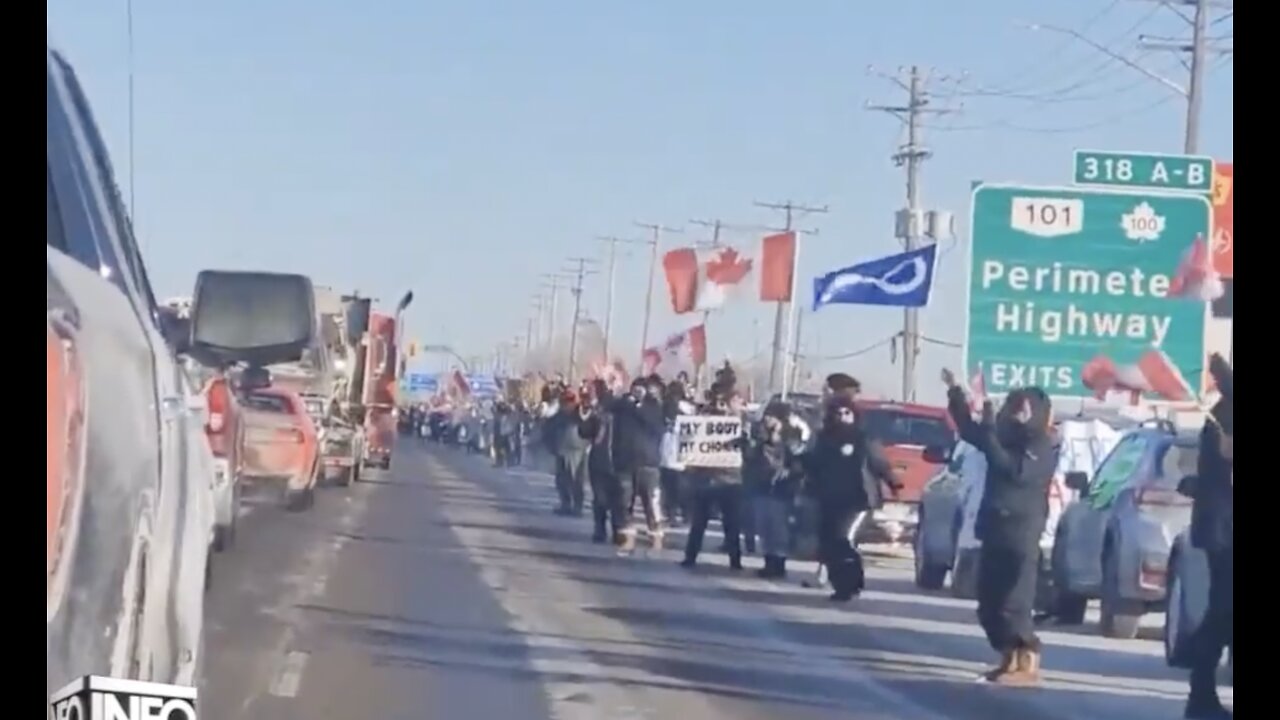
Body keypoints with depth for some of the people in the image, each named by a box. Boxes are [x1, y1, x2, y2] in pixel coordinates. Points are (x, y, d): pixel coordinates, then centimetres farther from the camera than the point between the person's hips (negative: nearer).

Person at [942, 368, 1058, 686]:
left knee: (1013, 605, -9)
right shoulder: (1010, 438, 13)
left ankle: (1029, 666, -3)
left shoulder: (1044, 447, -9)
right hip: (995, 532, 8)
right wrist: (955, 392, 17)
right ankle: (1009, 660, 18)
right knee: (989, 604, 9)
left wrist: (989, 433, -20)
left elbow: (1014, 471, -23)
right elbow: (969, 430, 24)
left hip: (1021, 538, -8)